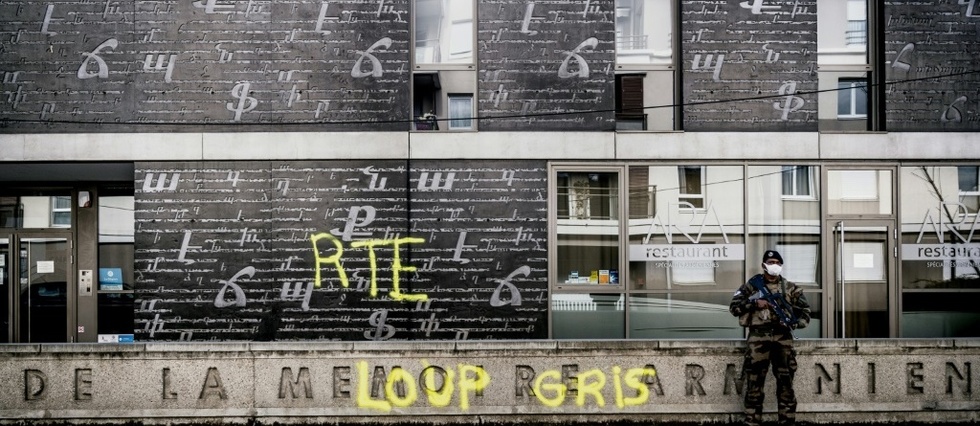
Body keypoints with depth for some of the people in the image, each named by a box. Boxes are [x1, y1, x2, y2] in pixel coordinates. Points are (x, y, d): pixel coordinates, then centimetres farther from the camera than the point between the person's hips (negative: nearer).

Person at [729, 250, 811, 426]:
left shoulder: (790, 288, 13)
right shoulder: (752, 285, 8)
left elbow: (805, 310, 14)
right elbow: (734, 307, 4)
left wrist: (796, 323, -5)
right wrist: (754, 303, -9)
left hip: (783, 338, 2)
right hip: (758, 337, -1)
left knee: (785, 382, 3)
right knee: (754, 382, -2)